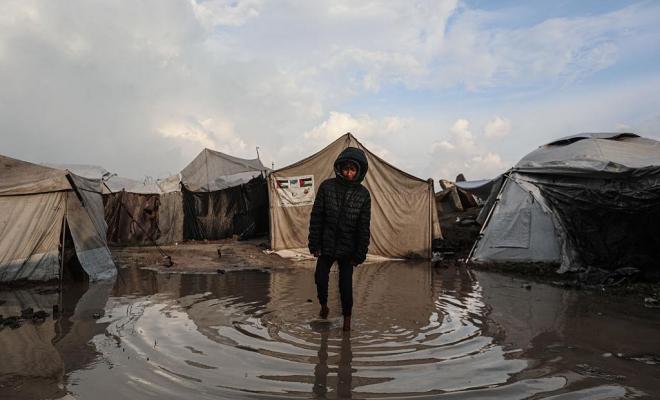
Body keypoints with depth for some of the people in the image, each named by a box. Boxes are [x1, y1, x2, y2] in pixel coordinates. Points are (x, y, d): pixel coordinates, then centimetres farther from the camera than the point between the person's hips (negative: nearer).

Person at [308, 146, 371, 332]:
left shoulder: (363, 194, -5)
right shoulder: (327, 186, -6)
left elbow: (364, 227, -2)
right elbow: (316, 217, -3)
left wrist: (360, 254, -4)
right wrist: (314, 244, -4)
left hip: (347, 249, -1)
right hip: (326, 246, 1)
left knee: (346, 284, 2)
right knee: (320, 279, 5)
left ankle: (347, 317, 24)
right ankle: (323, 306, 34)